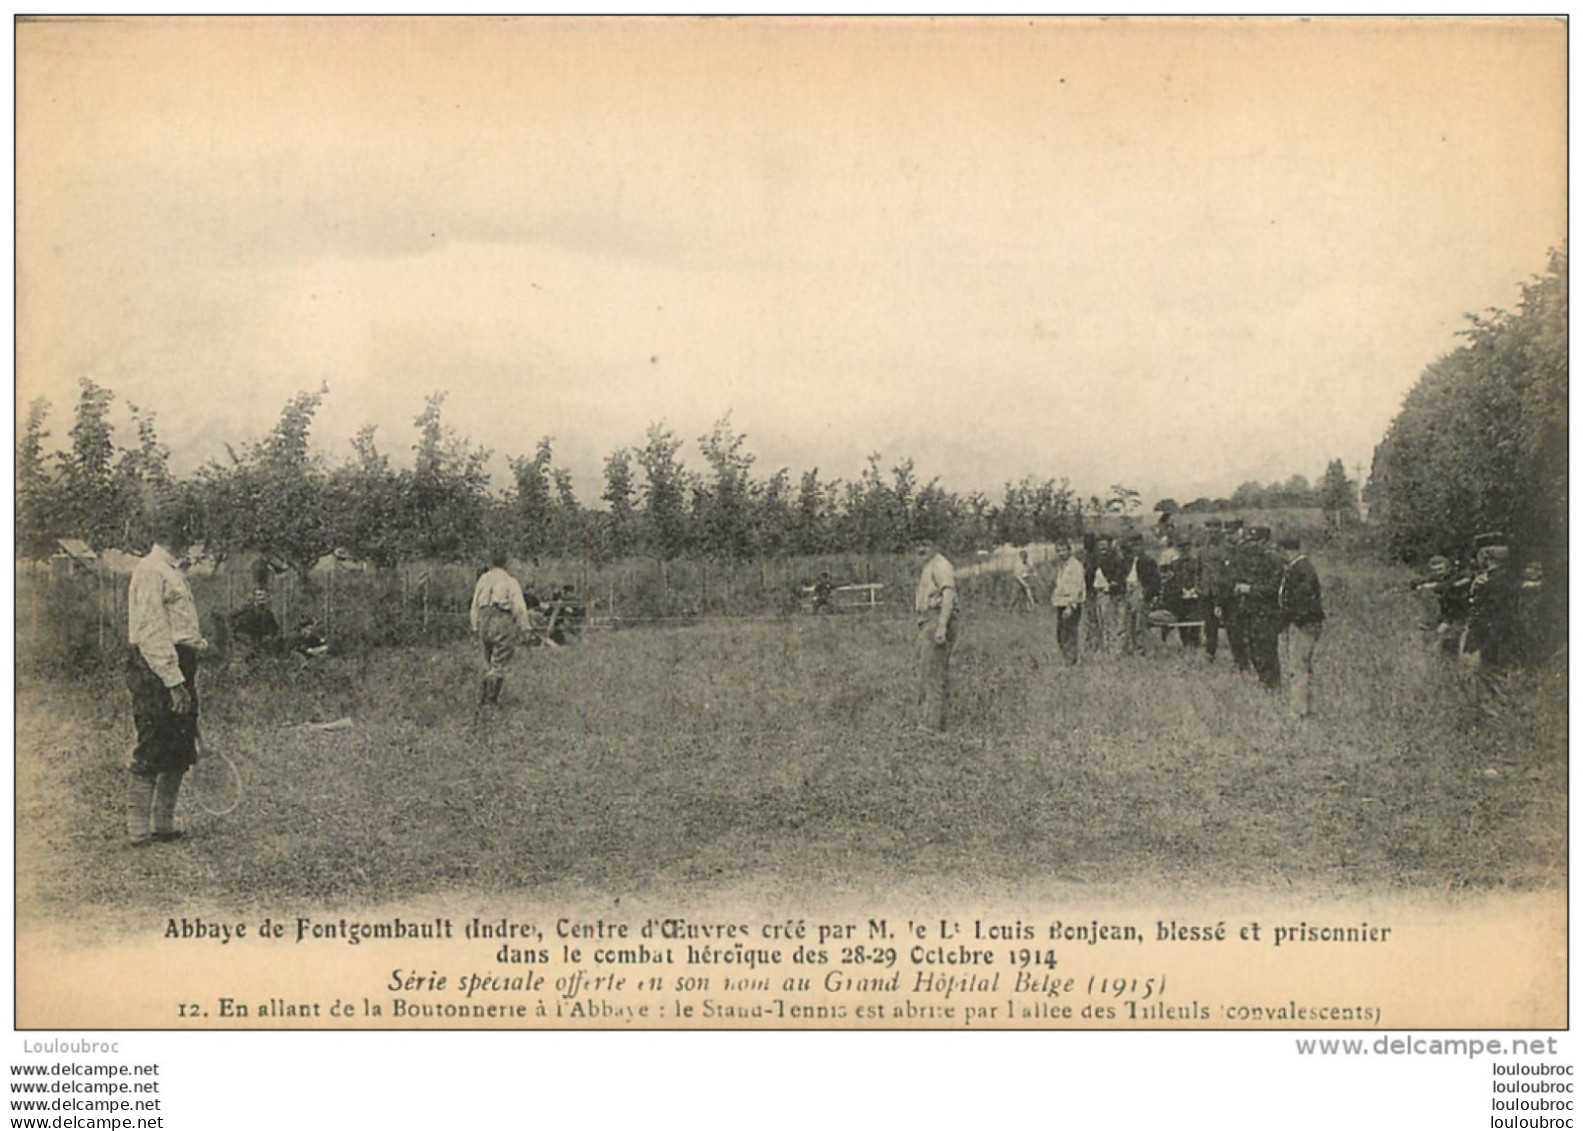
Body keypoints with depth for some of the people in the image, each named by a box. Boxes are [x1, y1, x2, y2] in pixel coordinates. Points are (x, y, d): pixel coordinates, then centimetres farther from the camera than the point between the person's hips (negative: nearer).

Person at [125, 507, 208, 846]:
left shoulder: (173, 572, 19)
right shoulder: (150, 571, -12)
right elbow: (152, 633, -19)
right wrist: (173, 682, -22)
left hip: (178, 670, 10)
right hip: (156, 670, -10)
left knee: (180, 753, 11)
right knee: (151, 754, -6)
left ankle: (164, 825, 19)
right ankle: (139, 830, 0)